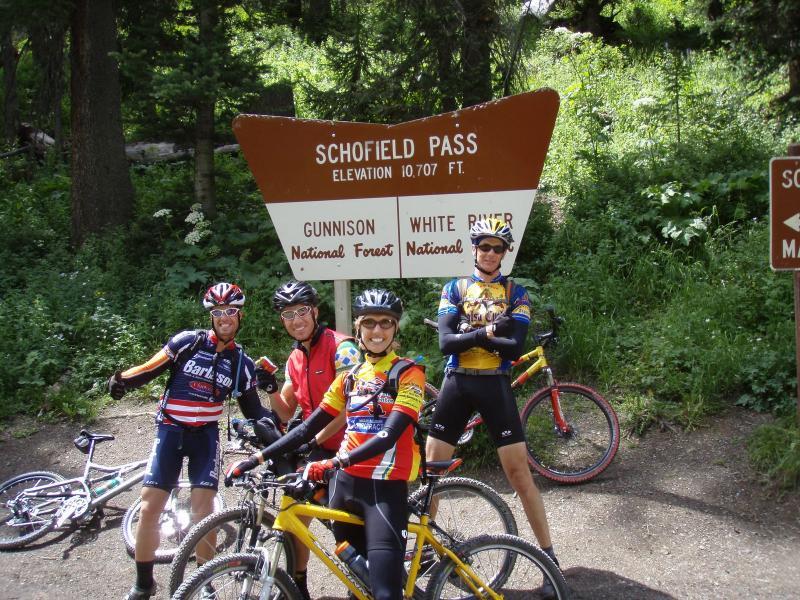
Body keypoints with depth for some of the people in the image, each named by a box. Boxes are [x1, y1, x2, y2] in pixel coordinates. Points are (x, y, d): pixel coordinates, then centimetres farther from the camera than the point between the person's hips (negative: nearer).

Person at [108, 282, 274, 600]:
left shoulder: (242, 363, 4)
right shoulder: (187, 342, -4)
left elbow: (252, 409, 7)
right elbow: (150, 369, -5)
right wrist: (122, 379, -24)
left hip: (205, 435, 1)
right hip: (170, 430, -1)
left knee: (203, 511, -9)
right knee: (149, 507, -4)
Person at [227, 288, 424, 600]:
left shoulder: (407, 372, -4)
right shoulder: (350, 376, 14)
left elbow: (391, 433, -17)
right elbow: (310, 426, 14)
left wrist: (334, 463, -28)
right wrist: (258, 457, 4)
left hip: (385, 487, -6)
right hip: (344, 482, 6)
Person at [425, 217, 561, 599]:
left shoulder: (515, 293, 4)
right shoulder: (455, 288, 6)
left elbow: (515, 348, -10)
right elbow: (445, 342, -7)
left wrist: (469, 335, -12)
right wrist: (487, 331, -17)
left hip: (494, 385, -2)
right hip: (457, 383, 2)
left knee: (518, 471, -3)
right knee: (432, 467, 4)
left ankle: (549, 557, 4)